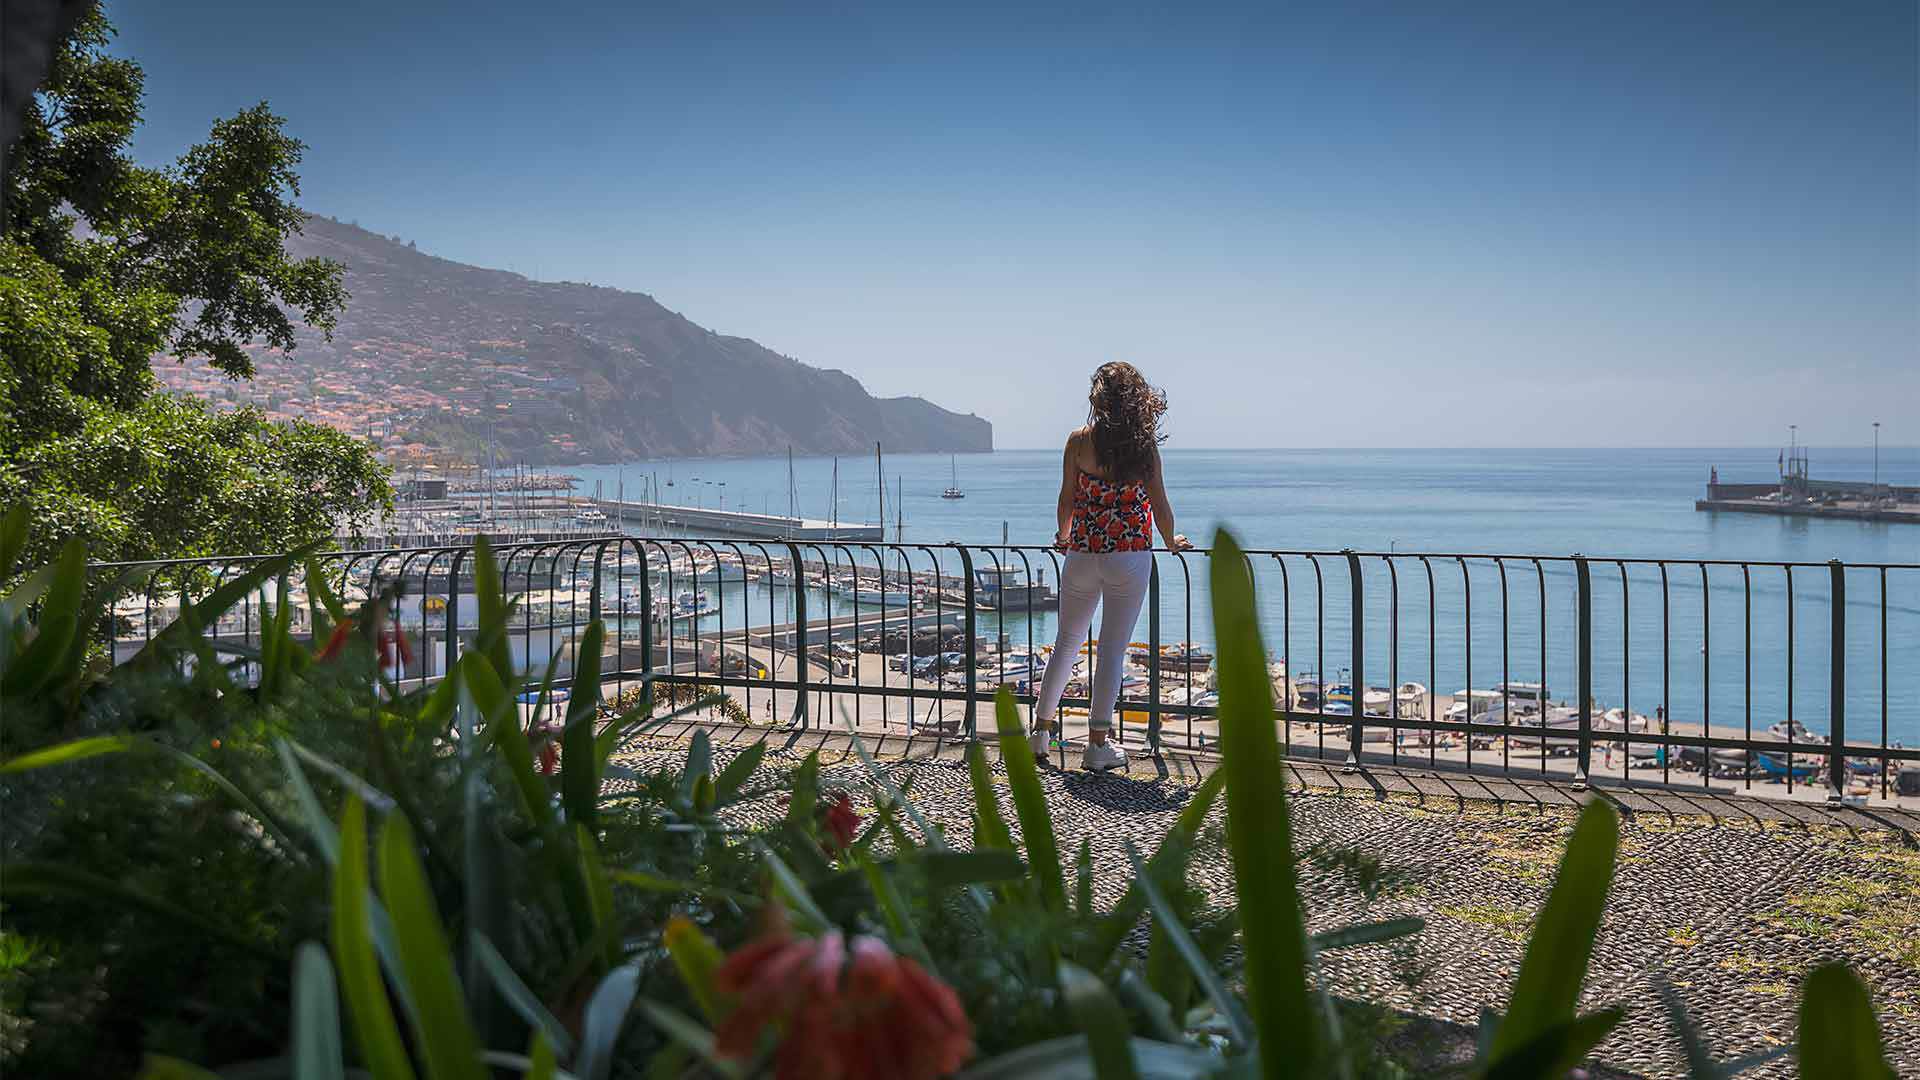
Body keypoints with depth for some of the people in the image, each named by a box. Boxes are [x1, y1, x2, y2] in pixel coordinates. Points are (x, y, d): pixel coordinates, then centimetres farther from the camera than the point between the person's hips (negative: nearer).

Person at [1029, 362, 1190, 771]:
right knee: (1113, 649, 3)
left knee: (1067, 641, 16)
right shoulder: (1144, 445, -5)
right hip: (1131, 555, -2)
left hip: (1082, 554, 2)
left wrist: (1064, 537, 22)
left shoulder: (1079, 441, -2)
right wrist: (1171, 541, 16)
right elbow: (1159, 504, -2)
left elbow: (1067, 499, 3)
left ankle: (1041, 730, 21)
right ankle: (1098, 744, 7)